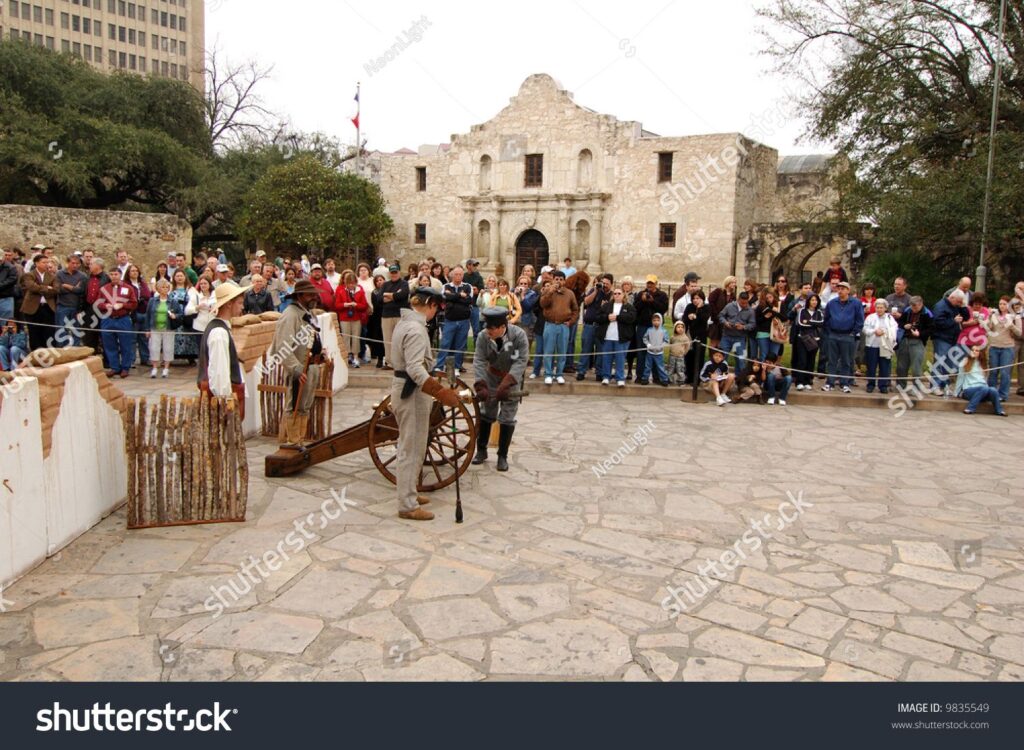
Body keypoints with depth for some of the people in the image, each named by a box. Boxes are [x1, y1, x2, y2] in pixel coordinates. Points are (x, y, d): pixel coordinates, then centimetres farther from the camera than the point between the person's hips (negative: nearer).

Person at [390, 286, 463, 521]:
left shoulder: (405, 323, 11)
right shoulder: (416, 329, -20)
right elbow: (416, 369, -28)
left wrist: (437, 387, 23)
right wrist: (441, 393, -32)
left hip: (403, 388, 10)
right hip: (412, 393, -10)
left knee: (411, 446, 21)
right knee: (411, 448, -2)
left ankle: (408, 492, 34)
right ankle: (408, 506, 6)